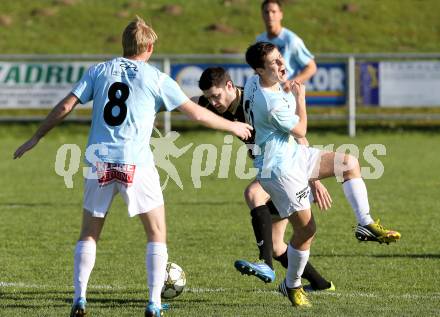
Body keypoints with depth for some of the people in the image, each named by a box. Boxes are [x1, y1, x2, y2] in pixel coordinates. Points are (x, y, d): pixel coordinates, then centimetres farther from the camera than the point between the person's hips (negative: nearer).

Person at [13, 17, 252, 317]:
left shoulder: (98, 71, 10)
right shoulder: (156, 79, 4)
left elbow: (65, 106, 5)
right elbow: (197, 113, 9)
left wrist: (36, 138, 16)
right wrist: (233, 127, 23)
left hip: (99, 164, 3)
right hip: (136, 165, -2)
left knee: (89, 234, 14)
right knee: (157, 234, 9)